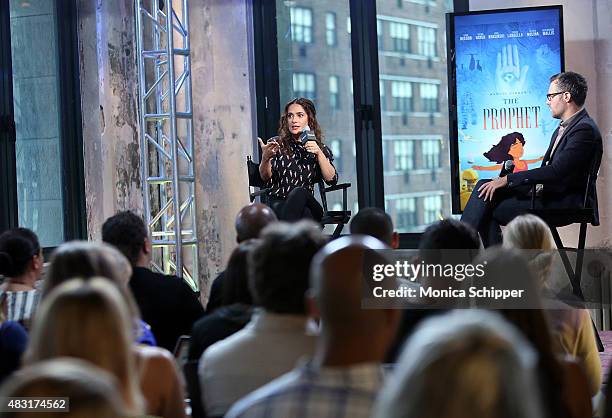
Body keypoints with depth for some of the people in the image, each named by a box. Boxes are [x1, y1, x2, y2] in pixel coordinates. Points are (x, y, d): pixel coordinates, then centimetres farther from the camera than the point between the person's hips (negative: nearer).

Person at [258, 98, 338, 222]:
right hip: (278, 203, 0)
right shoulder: (276, 144, 14)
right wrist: (265, 158, -21)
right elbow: (265, 177, 0)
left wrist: (319, 153, -9)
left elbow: (332, 180, 3)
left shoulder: (319, 148, 16)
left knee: (299, 192, -36)